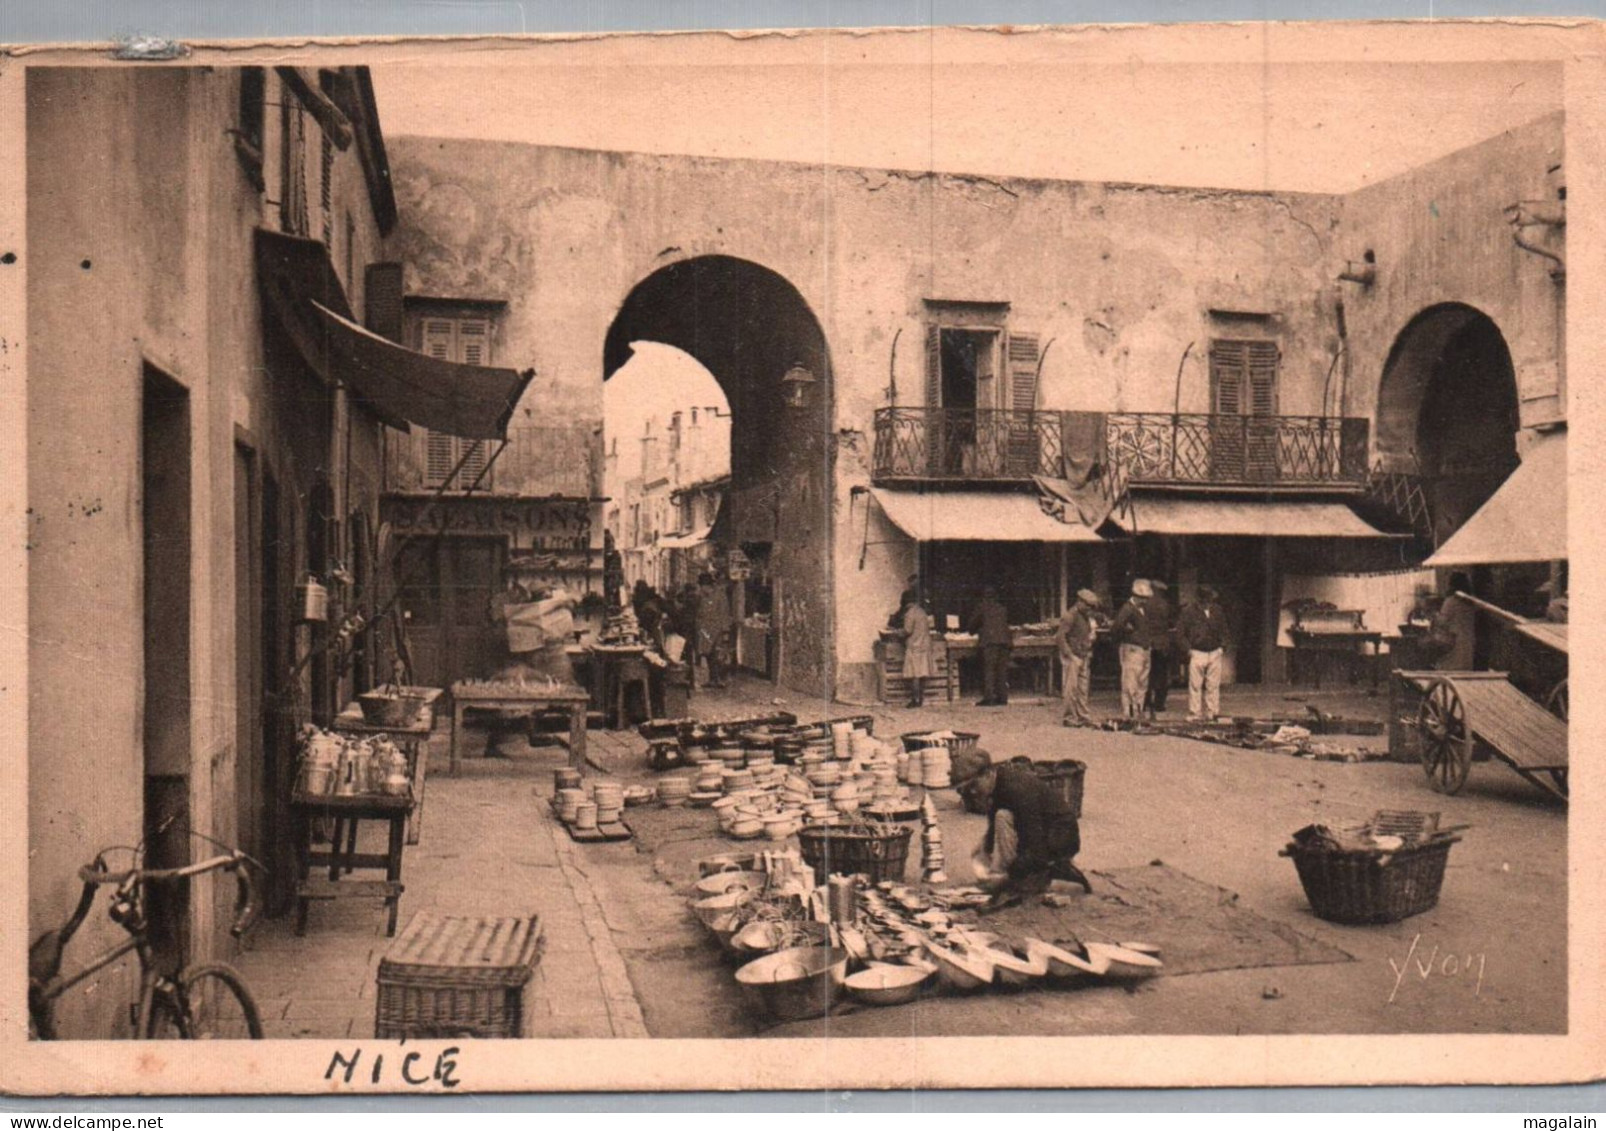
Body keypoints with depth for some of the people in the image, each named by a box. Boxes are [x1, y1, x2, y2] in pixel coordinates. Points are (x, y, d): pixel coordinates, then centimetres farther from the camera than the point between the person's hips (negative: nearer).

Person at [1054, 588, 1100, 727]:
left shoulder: (1086, 617, 16)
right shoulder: (1070, 615, -12)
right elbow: (1059, 636, -18)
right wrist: (1069, 654, -18)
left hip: (1084, 657, 8)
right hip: (1073, 658, -8)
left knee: (1083, 688, 9)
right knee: (1072, 687, -8)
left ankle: (1083, 717, 13)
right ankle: (1069, 718, -3)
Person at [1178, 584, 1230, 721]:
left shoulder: (1217, 610, 5)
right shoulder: (1190, 611, -8)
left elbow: (1223, 628, 20)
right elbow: (1180, 630, -2)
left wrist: (1223, 643, 9)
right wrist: (1188, 648, -6)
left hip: (1215, 653, 4)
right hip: (1197, 653, -4)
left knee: (1213, 685, 6)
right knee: (1195, 686, -3)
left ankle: (1212, 712, 14)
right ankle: (1194, 714, 4)